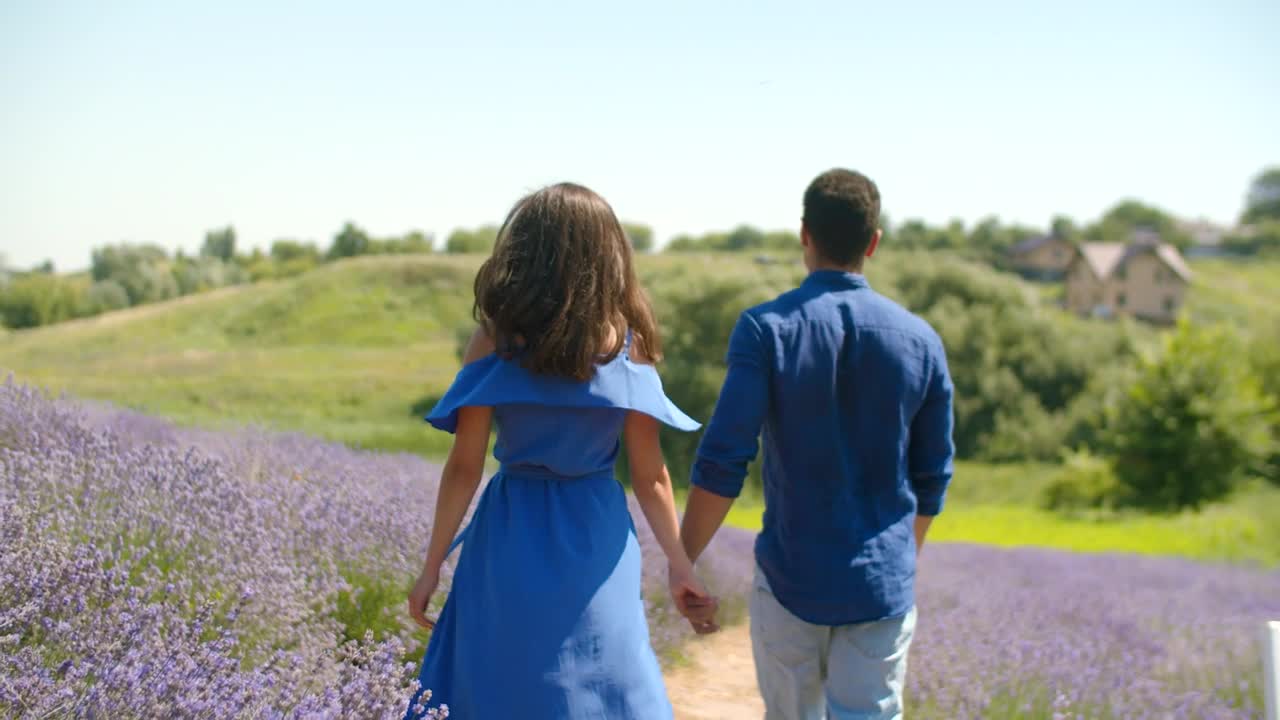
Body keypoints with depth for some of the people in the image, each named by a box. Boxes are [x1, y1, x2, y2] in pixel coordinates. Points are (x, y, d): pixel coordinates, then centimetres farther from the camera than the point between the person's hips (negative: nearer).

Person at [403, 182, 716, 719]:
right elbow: (650, 478, -1)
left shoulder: (495, 340, -7)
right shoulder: (628, 345, -3)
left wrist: (432, 567, 1)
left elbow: (464, 468, -7)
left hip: (511, 539, -1)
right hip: (597, 538, 1)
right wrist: (679, 563, 10)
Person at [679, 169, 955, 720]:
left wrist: (682, 561, -6)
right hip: (885, 585, 1)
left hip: (790, 577, -1)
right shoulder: (919, 339, -1)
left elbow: (722, 463, -16)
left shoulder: (767, 329, -10)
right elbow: (933, 477, 7)